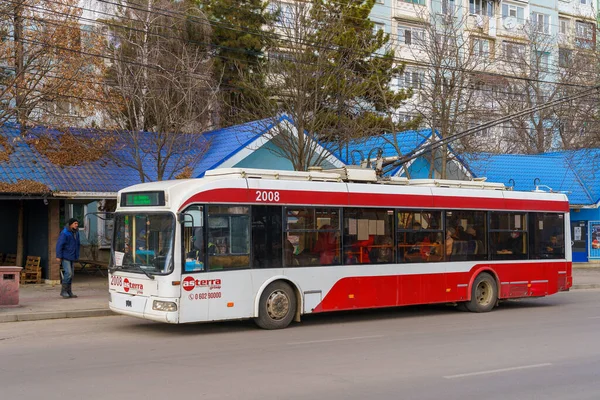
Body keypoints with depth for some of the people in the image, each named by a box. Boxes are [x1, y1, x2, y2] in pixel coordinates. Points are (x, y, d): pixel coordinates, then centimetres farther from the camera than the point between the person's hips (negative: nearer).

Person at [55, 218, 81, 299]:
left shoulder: (76, 233, 10)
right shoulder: (65, 233, -15)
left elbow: (77, 244, 20)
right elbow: (59, 244, -16)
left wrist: (77, 255, 17)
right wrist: (58, 256, -19)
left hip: (72, 257, 8)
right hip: (65, 257, -8)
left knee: (71, 274, 9)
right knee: (68, 273, -15)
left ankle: (68, 292, 16)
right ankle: (63, 291, -6)